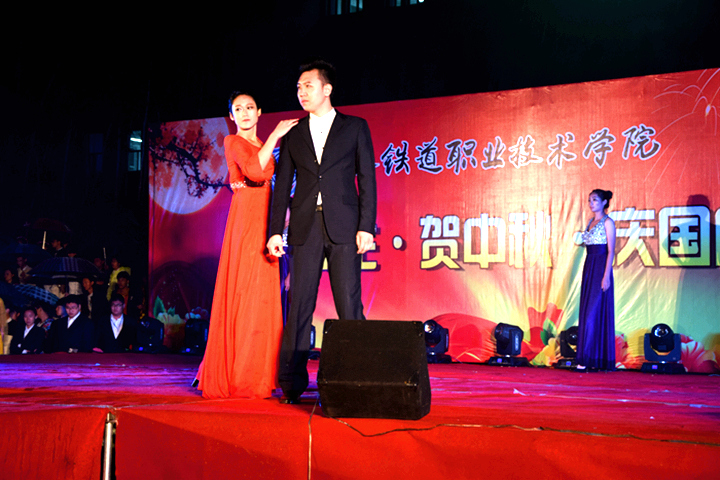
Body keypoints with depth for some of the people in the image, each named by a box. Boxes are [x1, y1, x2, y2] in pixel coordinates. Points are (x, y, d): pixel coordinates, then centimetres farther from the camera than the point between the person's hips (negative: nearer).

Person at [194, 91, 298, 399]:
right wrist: (275, 135, -14)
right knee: (243, 293, -8)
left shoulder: (262, 146, 22)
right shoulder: (233, 142, -1)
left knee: (262, 296, 6)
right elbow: (253, 171, -19)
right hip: (245, 219, -7)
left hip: (264, 221, 7)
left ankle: (257, 378, 11)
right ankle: (235, 377, -4)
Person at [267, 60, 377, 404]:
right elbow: (282, 184, 13)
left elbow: (366, 179, 3)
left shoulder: (355, 127, 7)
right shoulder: (293, 133, 14)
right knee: (299, 305, 1)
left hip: (343, 227, -2)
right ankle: (292, 382, 6)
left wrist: (366, 227, -7)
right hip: (305, 227, 2)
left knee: (349, 305, -4)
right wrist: (276, 231, 5)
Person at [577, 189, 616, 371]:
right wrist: (587, 273, 16)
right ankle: (589, 358, 9)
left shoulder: (607, 222, -7)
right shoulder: (591, 222, 16)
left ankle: (594, 359, -8)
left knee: (595, 312, -9)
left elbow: (611, 250, -12)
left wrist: (606, 276, -18)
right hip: (589, 268, 8)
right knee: (586, 312, 6)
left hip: (601, 269, -8)